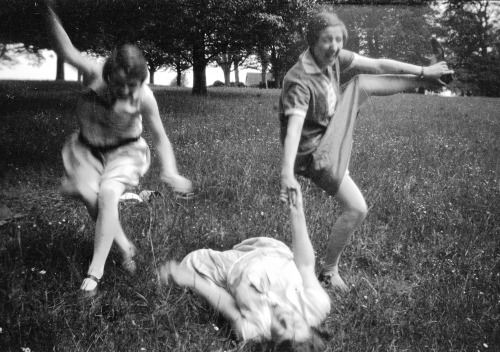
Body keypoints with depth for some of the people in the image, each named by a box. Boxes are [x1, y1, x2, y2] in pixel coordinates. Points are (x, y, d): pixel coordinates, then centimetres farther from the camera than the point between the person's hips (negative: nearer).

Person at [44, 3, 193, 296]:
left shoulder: (144, 97, -22)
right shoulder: (95, 75, -19)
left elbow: (160, 137, -15)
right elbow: (66, 51, -33)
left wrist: (170, 171, -28)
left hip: (124, 150, -3)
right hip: (89, 148, 3)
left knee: (107, 193, -26)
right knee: (86, 192, -20)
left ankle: (96, 272, -16)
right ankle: (125, 246, 3)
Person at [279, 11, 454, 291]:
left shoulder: (335, 57, -8)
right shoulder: (299, 81, -31)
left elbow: (377, 65, -4)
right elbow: (293, 127, -42)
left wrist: (423, 71, -3)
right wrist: (288, 172, -54)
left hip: (332, 131, 8)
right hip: (315, 152, -8)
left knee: (362, 83, 8)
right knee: (357, 210, -8)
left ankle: (426, 82, 28)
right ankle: (330, 270, 9)